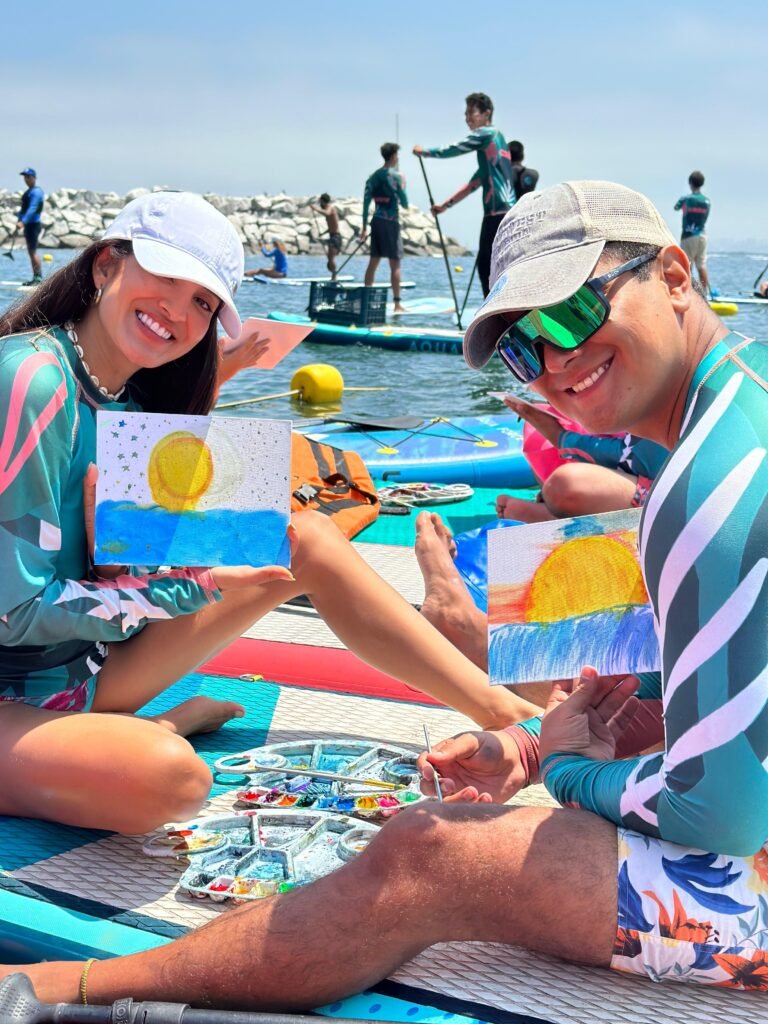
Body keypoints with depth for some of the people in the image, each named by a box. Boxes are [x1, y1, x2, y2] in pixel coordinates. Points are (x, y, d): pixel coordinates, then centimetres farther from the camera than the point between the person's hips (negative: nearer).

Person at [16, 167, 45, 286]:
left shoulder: (36, 192, -13)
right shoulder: (28, 191, 18)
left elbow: (32, 209, -24)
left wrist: (23, 222, -32)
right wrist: (19, 220, 22)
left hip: (33, 224, -10)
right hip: (28, 225, 10)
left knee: (33, 251, -13)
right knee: (31, 252, 11)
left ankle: (39, 277, -13)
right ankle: (35, 278, 15)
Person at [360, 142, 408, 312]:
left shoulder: (374, 176, 9)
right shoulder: (396, 176, -8)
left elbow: (366, 201, 8)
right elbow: (404, 204, -8)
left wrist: (365, 226, 12)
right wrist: (403, 186, 11)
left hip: (376, 221, 6)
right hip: (391, 222, -6)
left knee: (373, 261, 11)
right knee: (395, 264, -5)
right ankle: (397, 303, -7)